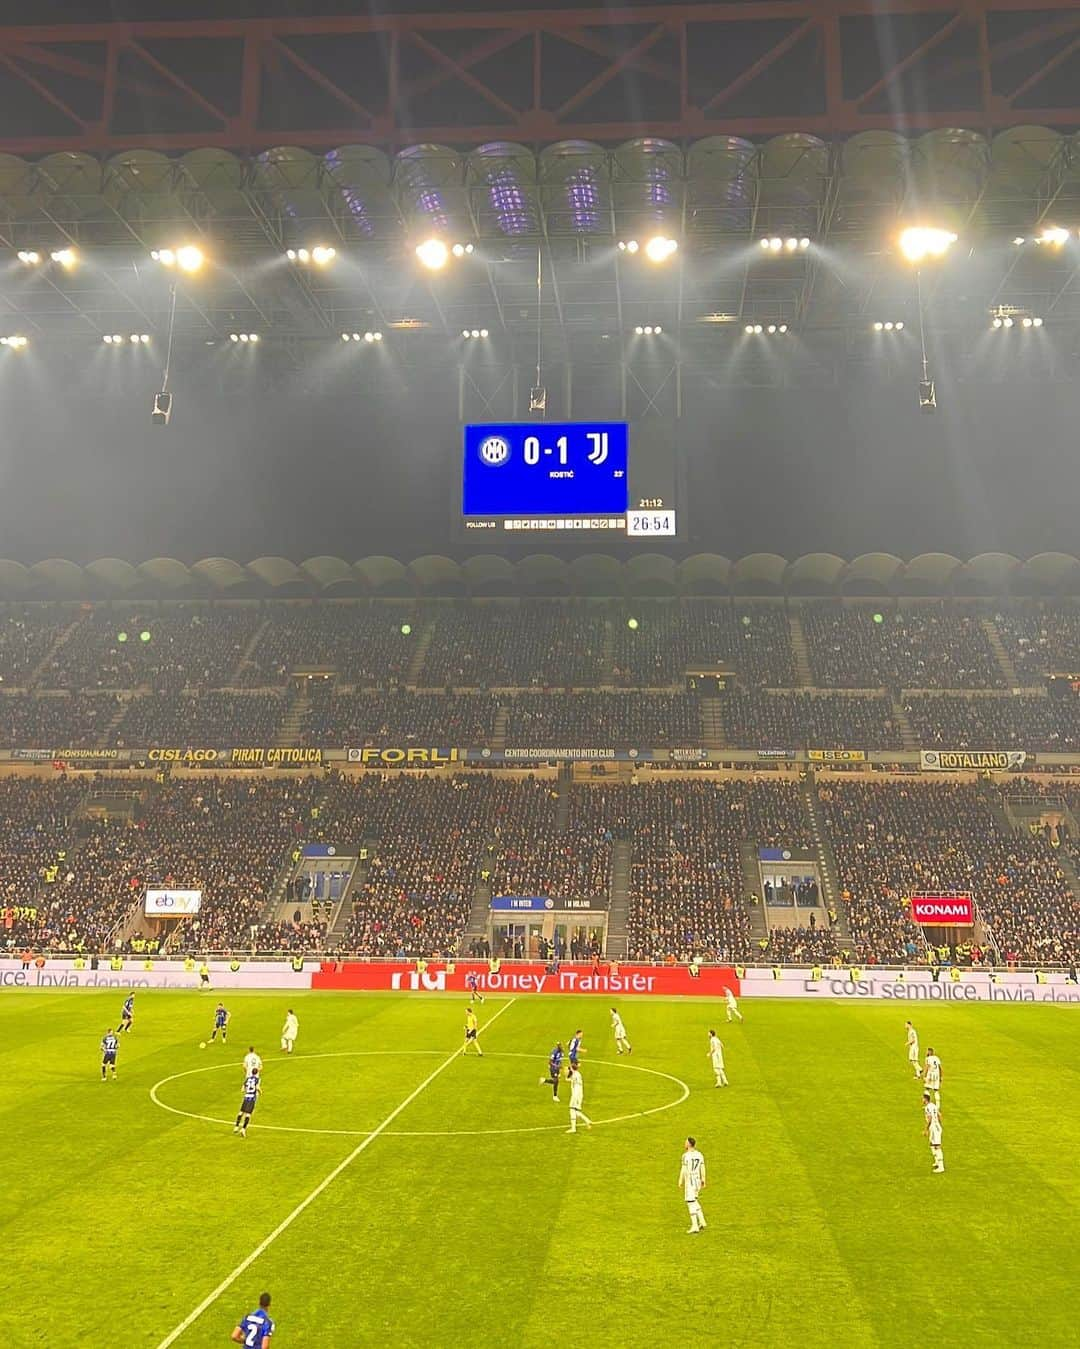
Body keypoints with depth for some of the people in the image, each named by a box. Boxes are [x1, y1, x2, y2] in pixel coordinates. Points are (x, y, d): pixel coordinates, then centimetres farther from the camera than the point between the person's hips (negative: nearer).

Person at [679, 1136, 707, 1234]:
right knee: (694, 1201, 21)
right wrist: (703, 1181, 14)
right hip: (697, 1181, 7)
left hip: (689, 1181, -7)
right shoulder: (699, 1155, 5)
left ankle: (694, 1226, -1)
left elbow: (683, 1170, -14)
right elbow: (702, 1169, 7)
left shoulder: (686, 1155, -14)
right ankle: (702, 1222, 16)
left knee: (691, 1203, -1)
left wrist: (680, 1182, -7)